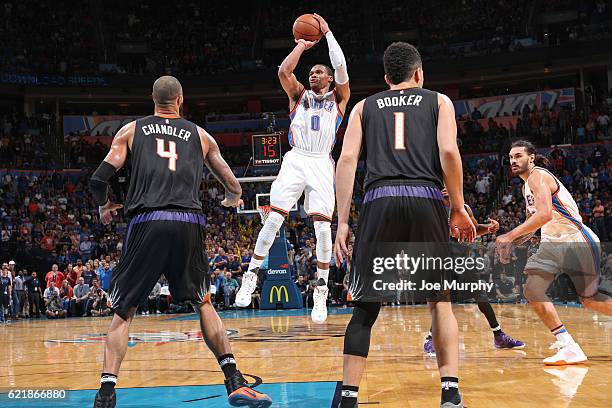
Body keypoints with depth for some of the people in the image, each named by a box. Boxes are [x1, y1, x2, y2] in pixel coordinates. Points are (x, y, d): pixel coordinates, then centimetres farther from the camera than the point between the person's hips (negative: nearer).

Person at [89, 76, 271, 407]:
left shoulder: (131, 130, 16)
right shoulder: (200, 135, 20)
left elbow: (99, 181, 10)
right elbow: (234, 189, 25)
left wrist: (104, 207, 31)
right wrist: (231, 200, 49)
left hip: (147, 223, -1)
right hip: (189, 224, 1)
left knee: (123, 311, 10)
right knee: (203, 303, 17)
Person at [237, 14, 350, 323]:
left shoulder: (338, 97, 16)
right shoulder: (299, 95, 19)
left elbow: (341, 68, 0)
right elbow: (284, 71, 1)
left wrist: (327, 32, 8)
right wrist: (302, 45, 12)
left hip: (322, 164, -1)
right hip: (295, 160, 1)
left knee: (323, 226, -10)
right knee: (274, 218, -10)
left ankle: (321, 292, -2)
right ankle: (251, 277, -1)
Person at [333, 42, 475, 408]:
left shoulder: (364, 107, 22)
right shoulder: (439, 101, 18)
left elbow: (347, 160, 8)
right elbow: (449, 151, 1)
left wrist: (342, 222, 7)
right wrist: (459, 209, 8)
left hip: (379, 201, 1)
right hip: (426, 200, -1)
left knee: (366, 306, 7)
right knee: (441, 300, 12)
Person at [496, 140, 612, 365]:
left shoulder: (538, 176, -13)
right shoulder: (528, 184, 16)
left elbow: (545, 214, -28)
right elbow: (533, 222, 25)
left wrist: (511, 235, -25)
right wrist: (513, 242, 11)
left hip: (577, 243, -9)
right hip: (552, 243, 9)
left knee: (590, 299, 2)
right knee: (532, 291, -6)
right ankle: (567, 346, -4)